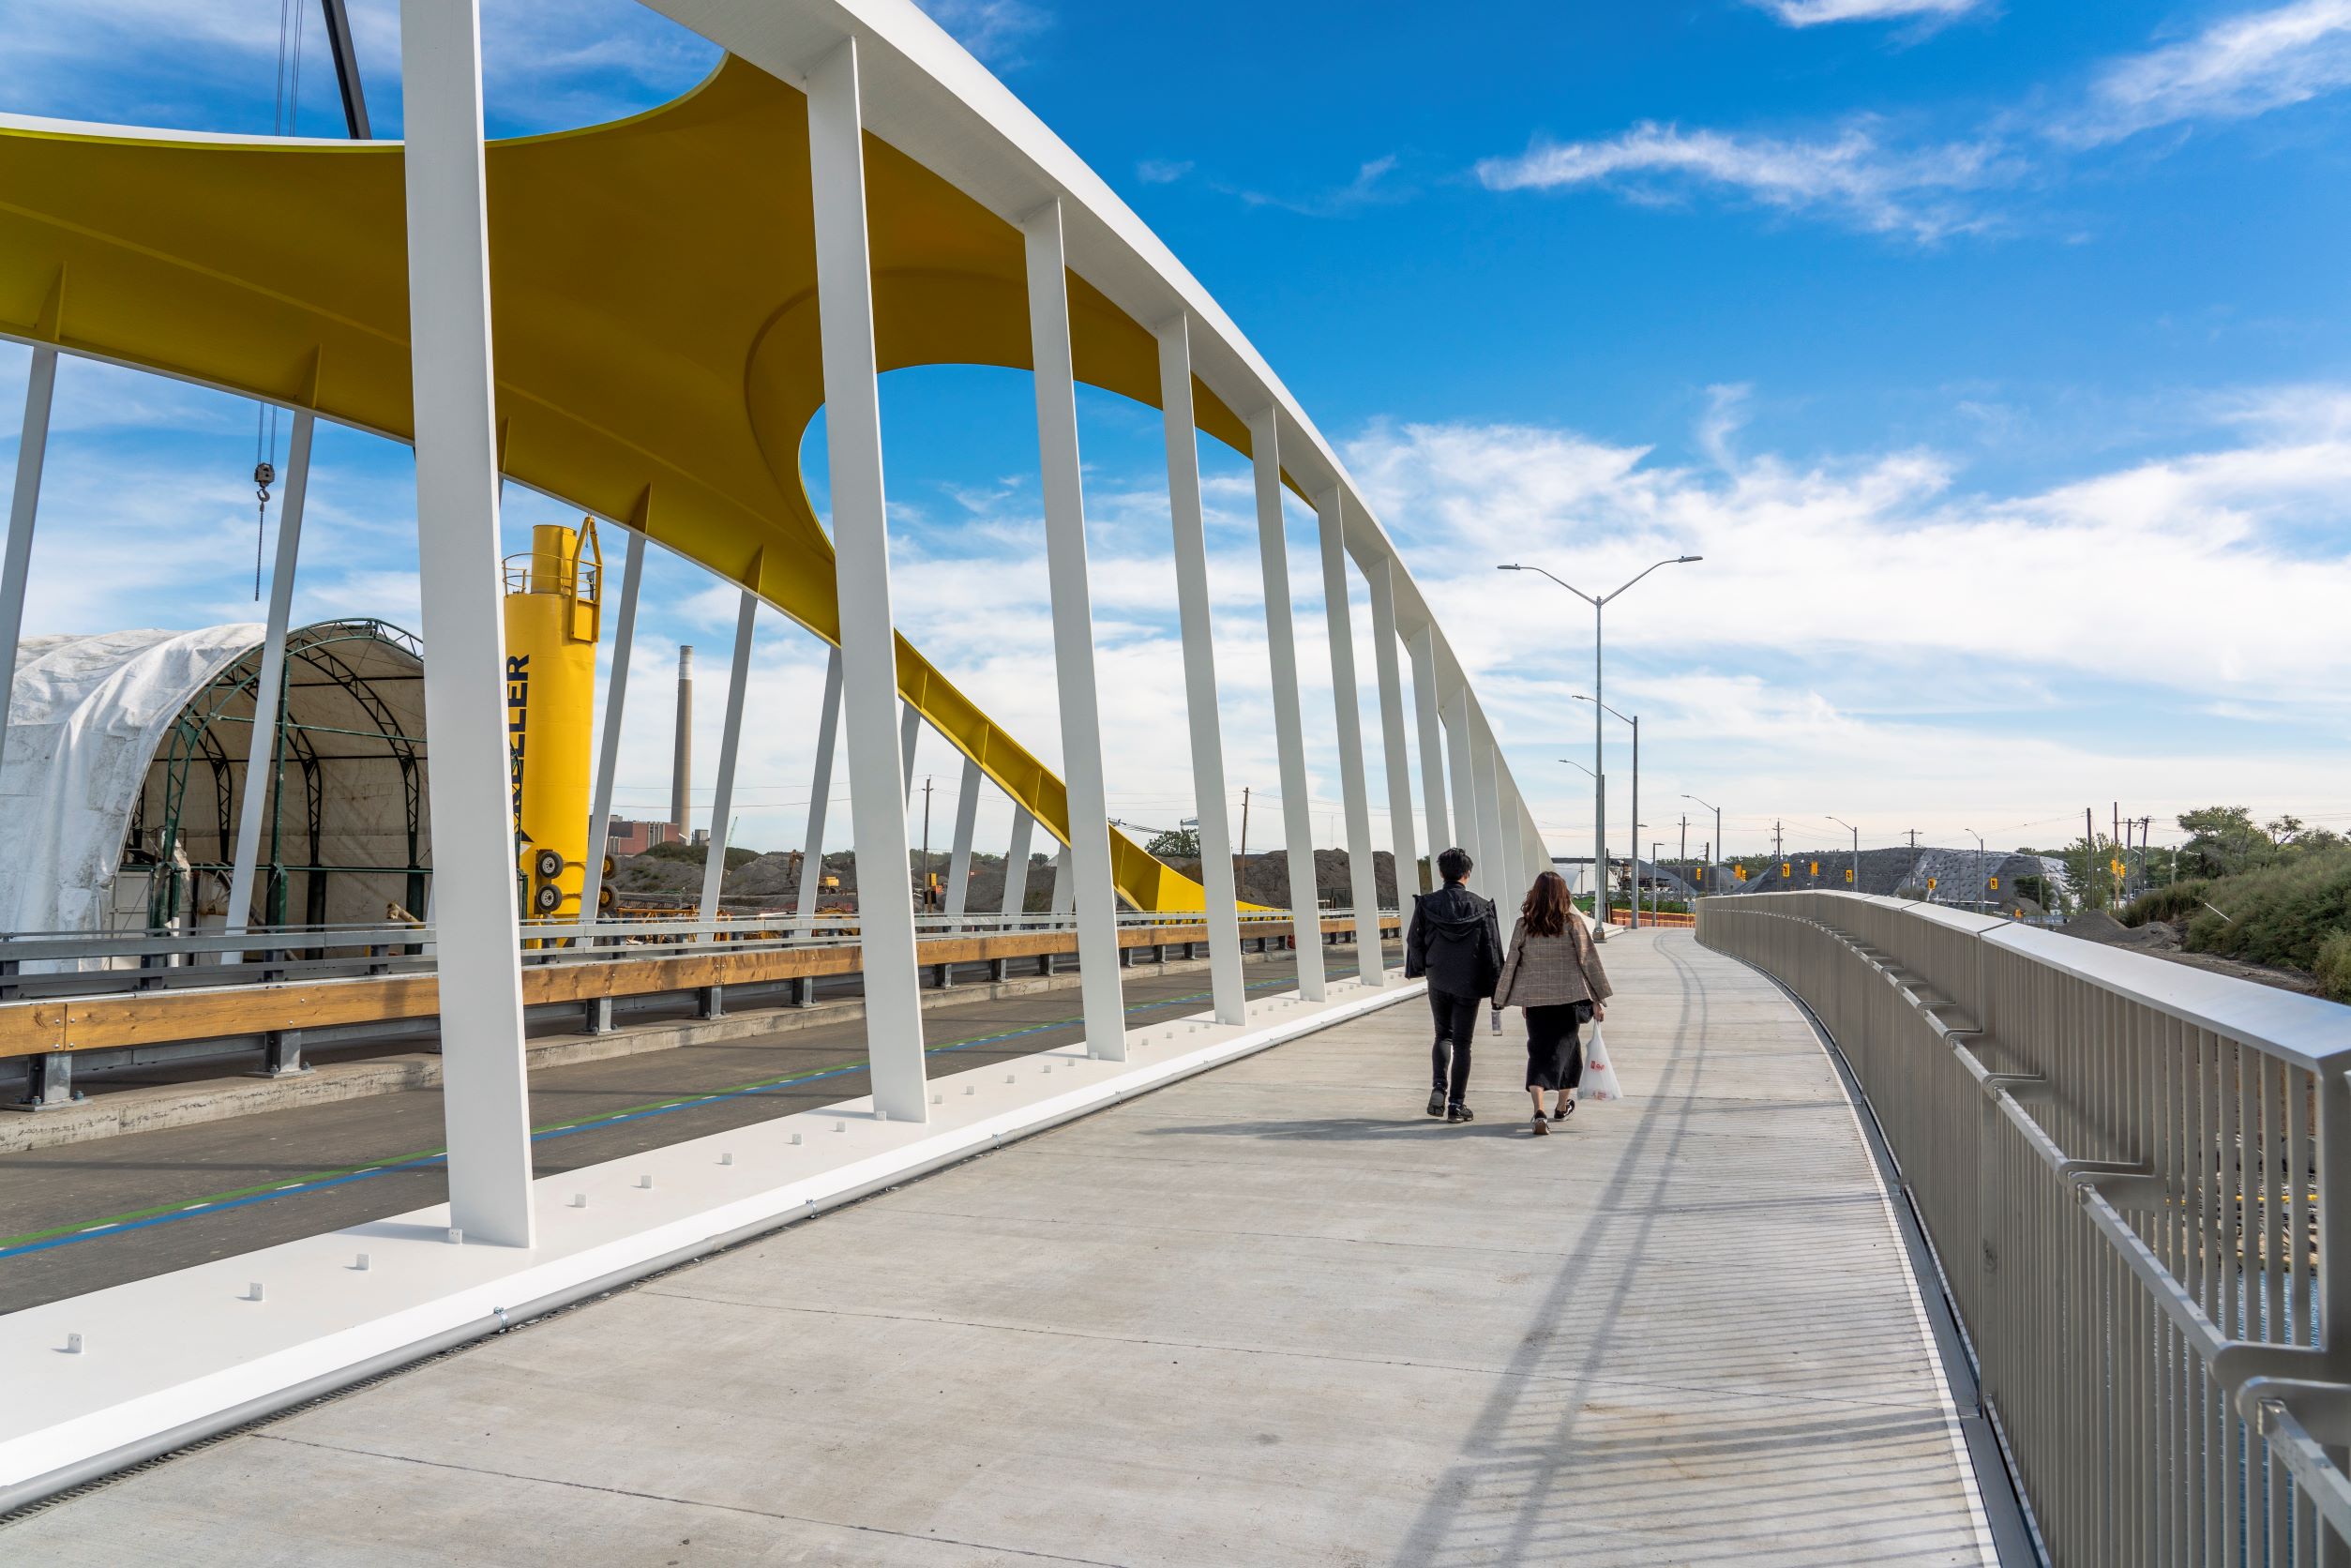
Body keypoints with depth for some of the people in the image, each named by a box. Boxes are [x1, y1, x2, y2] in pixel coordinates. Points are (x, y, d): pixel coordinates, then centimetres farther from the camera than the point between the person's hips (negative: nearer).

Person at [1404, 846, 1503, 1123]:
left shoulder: (1426, 904, -6)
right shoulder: (1480, 906, -8)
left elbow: (1414, 941, -1)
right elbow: (1491, 949, -6)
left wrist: (1419, 968, 19)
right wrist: (1495, 988, 1)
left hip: (1437, 982, 1)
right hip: (1468, 984, -1)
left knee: (1443, 1035, 19)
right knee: (1462, 1042, 6)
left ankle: (1439, 1086, 0)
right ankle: (1457, 1104, 5)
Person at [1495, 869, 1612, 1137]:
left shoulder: (1524, 925, -2)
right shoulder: (1572, 923, -6)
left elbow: (1511, 963, 2)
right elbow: (1588, 961, -4)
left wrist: (1503, 998, 11)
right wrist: (1598, 1000, 3)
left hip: (1535, 999, 1)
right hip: (1568, 996, -1)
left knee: (1539, 1052, 4)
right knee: (1565, 1046, 16)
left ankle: (1539, 1111, -14)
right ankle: (1562, 1106, 30)